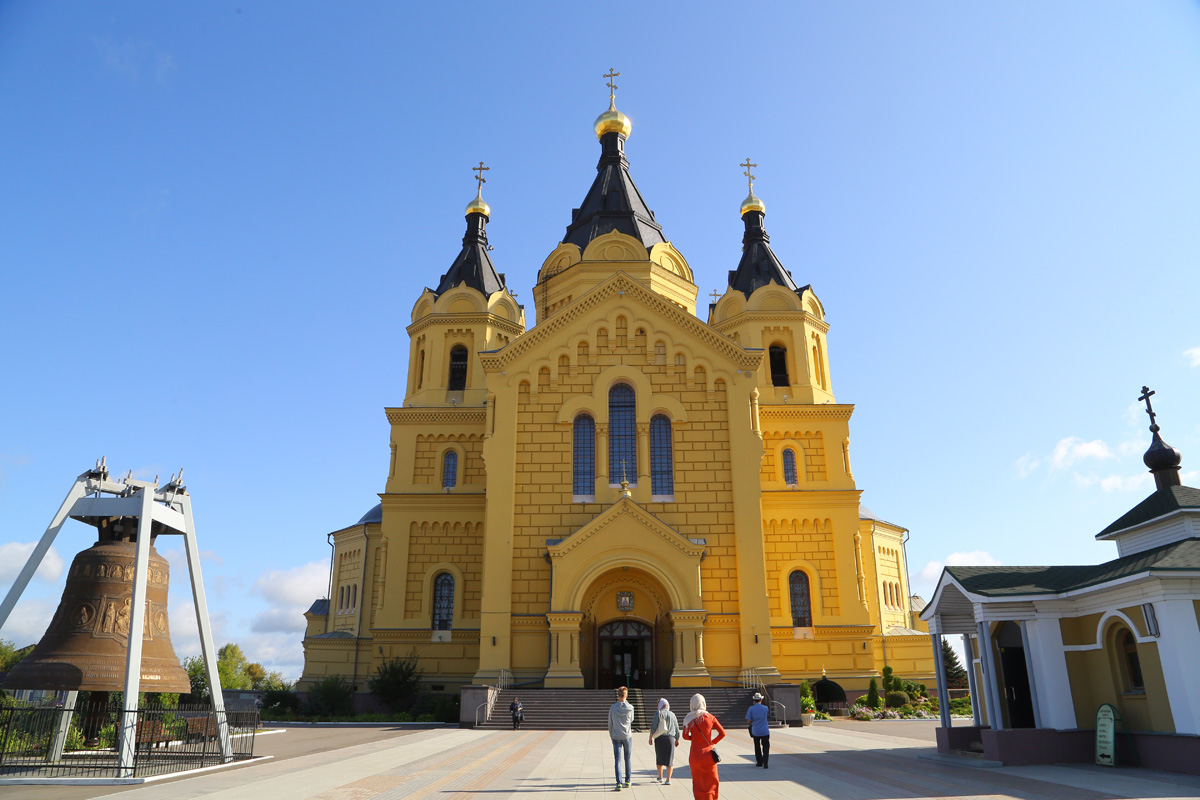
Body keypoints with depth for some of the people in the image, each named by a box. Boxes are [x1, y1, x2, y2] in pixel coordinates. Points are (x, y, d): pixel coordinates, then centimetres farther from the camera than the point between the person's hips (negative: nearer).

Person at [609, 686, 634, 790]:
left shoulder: (613, 708, -4)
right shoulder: (630, 708, -5)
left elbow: (610, 724, 3)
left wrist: (611, 735, 17)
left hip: (616, 737, -1)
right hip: (627, 736, 1)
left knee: (617, 760, -1)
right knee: (627, 759, 15)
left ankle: (619, 783, -11)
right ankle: (627, 781, 23)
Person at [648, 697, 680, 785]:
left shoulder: (658, 714, -4)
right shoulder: (672, 714, 7)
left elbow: (654, 726, -12)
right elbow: (676, 728, 10)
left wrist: (651, 738, -6)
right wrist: (677, 740, 20)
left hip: (659, 738, -2)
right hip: (670, 738, 2)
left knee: (659, 758, 15)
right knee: (669, 759, 1)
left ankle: (660, 778, 27)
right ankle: (668, 780, -7)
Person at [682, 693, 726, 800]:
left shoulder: (688, 719, -5)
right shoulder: (710, 717, -2)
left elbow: (685, 736, -8)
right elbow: (722, 733, -2)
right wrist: (712, 742, 8)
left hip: (695, 754, 0)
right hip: (708, 753, 0)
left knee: (698, 783, 12)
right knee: (712, 782, 14)